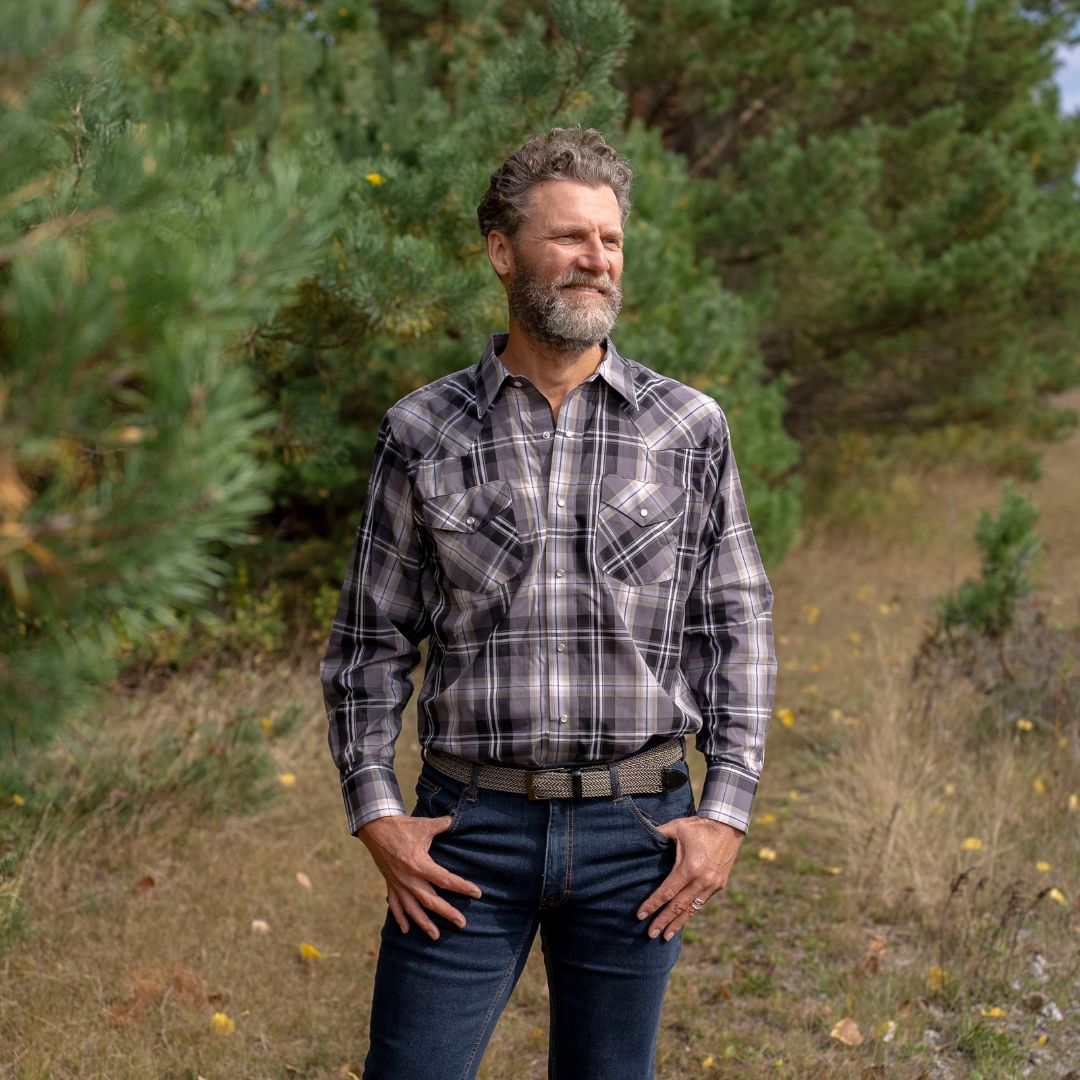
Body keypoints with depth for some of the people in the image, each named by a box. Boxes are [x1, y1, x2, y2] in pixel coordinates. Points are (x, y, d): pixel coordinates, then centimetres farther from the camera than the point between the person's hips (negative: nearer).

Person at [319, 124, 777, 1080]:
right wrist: (375, 809, -2)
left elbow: (737, 626, 4)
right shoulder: (423, 432, 2)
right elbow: (371, 639, 6)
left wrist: (727, 812, -2)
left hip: (638, 826, 1)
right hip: (471, 823, 0)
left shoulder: (691, 429, 3)